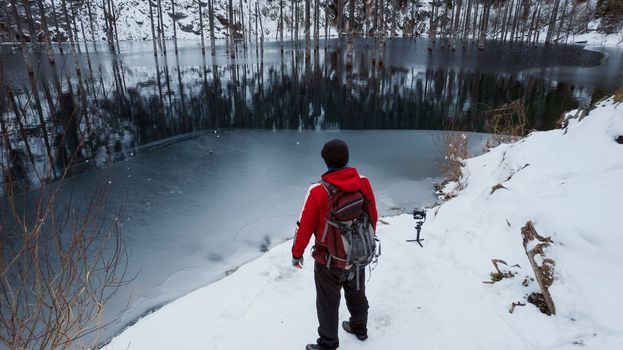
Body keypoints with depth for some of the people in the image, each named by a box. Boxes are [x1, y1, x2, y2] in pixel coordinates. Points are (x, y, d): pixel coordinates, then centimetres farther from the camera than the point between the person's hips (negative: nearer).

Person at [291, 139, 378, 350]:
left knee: (328, 304, 15)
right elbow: (373, 218, 1)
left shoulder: (319, 192, -25)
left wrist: (297, 254, 0)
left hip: (329, 261, -5)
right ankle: (359, 328, 51)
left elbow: (305, 227, -17)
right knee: (357, 295, 28)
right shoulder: (364, 185, -12)